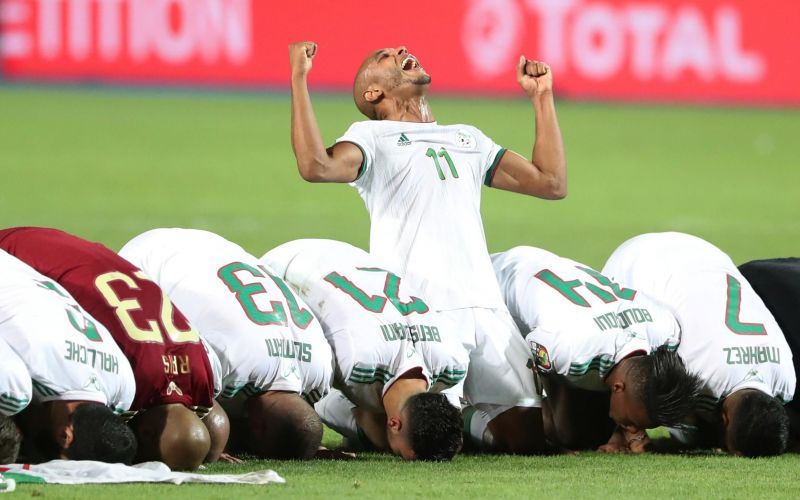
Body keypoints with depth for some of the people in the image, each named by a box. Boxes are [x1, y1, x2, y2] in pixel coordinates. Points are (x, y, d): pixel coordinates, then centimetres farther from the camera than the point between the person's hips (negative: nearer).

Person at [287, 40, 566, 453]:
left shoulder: (468, 139, 30)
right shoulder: (372, 136, 11)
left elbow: (551, 183, 27)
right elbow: (316, 166, -11)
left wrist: (542, 97, 29)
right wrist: (299, 80, -10)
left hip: (487, 308, 5)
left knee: (527, 433, -7)